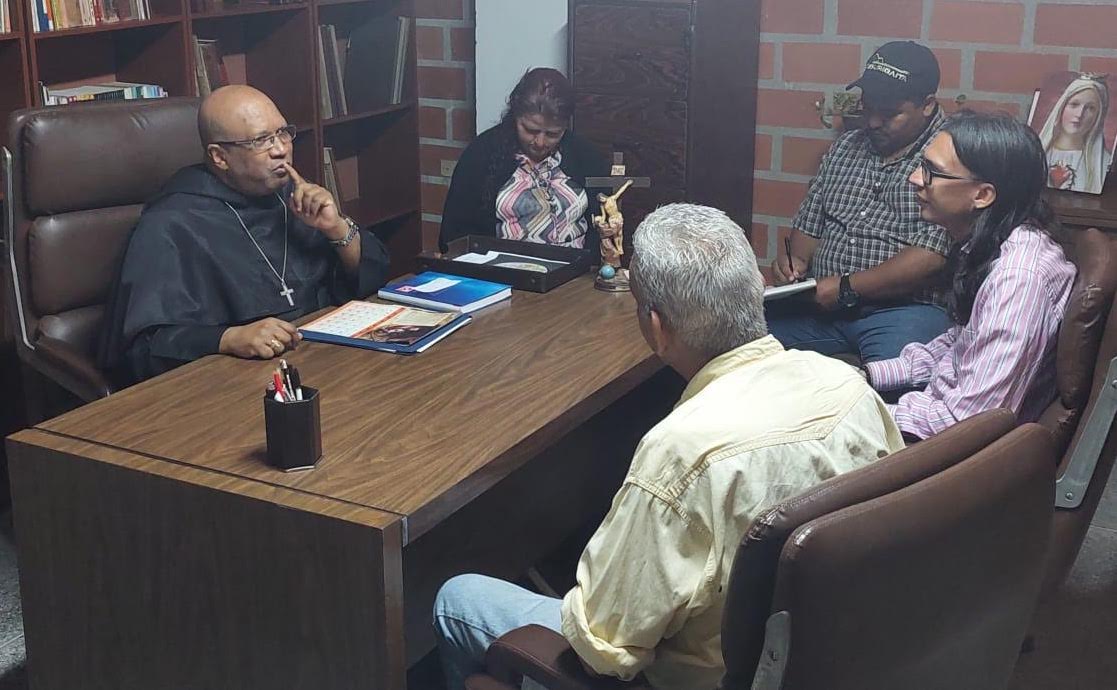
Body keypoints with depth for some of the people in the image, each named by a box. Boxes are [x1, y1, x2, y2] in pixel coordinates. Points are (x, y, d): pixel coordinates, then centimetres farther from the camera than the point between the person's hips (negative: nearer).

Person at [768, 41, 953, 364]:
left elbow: (930, 258, -17)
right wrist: (797, 260, 1)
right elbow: (809, 224, 24)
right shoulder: (846, 147, 17)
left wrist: (846, 288, -15)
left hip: (903, 306, -6)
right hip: (822, 302, 6)